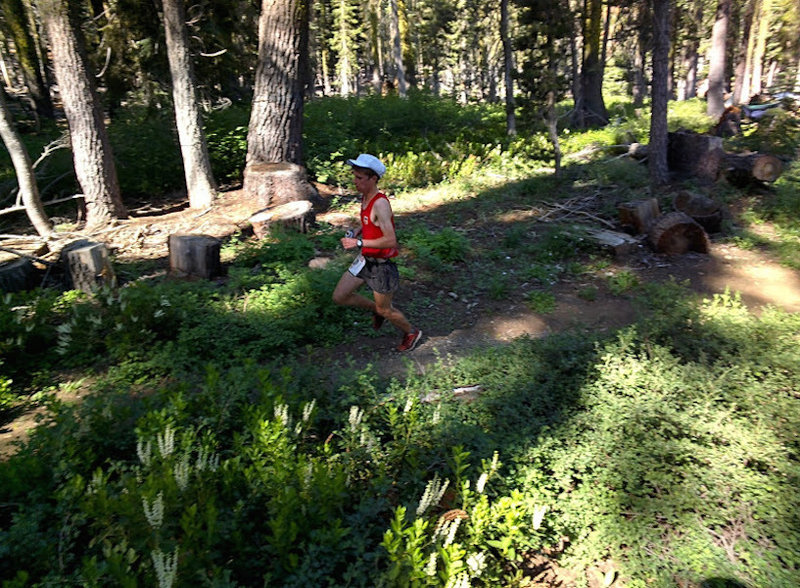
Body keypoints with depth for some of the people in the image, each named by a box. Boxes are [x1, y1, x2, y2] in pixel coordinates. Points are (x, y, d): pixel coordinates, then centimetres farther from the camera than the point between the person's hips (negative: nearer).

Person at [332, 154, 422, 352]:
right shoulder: (365, 197, 2)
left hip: (382, 264, -8)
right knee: (339, 297, 11)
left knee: (385, 310, 9)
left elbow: (390, 240, -32)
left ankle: (411, 333, 36)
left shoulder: (380, 204, -26)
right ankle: (376, 310, 33)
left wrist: (359, 243, -30)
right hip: (365, 259, 9)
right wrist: (355, 232, 4)